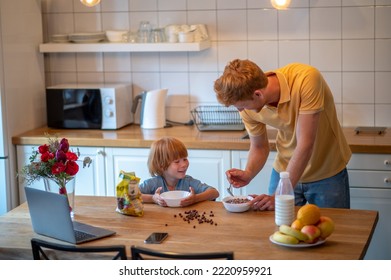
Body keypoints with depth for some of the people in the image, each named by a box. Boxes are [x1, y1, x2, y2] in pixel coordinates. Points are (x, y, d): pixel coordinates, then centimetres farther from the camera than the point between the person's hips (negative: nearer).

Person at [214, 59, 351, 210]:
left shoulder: (306, 79, -33)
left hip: (328, 174, -3)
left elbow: (305, 144, -32)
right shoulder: (248, 108, -17)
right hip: (285, 171, 3)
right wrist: (248, 173, -21)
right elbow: (259, 147, 0)